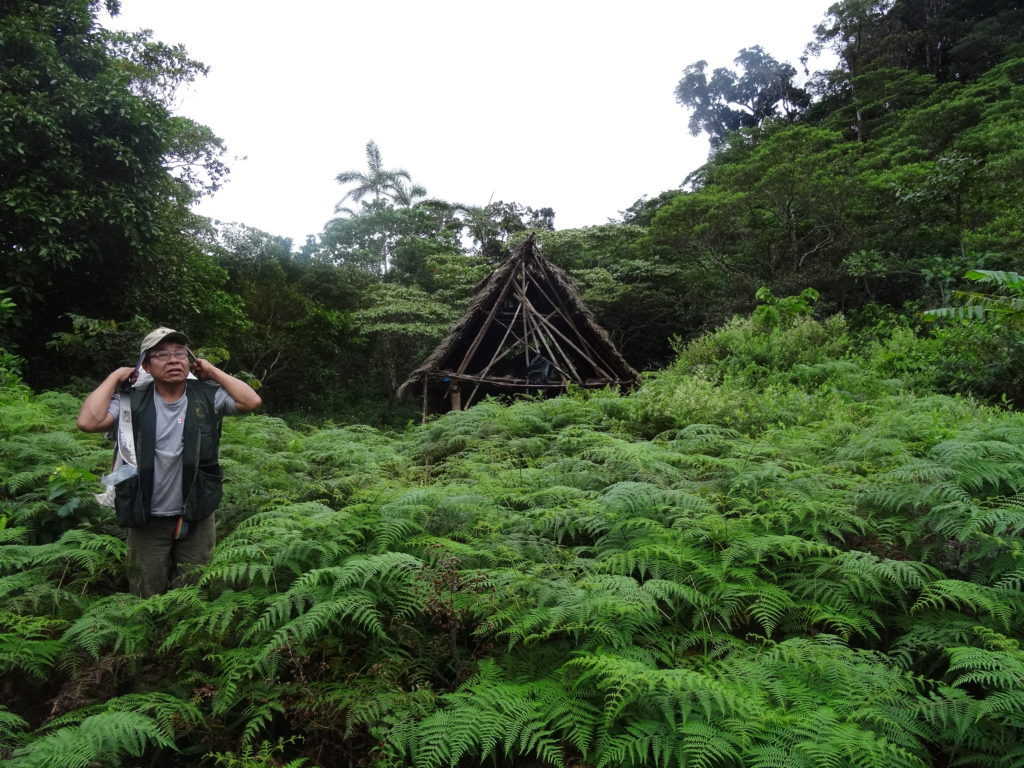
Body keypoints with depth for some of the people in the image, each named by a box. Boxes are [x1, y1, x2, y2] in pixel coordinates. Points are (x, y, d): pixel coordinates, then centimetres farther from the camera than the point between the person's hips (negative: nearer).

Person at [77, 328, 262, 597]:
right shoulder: (132, 401, -6)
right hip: (147, 522, 0)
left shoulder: (207, 396, -5)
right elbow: (88, 422, -19)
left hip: (197, 519, 0)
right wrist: (115, 377, -9)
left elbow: (252, 401, -16)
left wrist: (212, 372, -8)